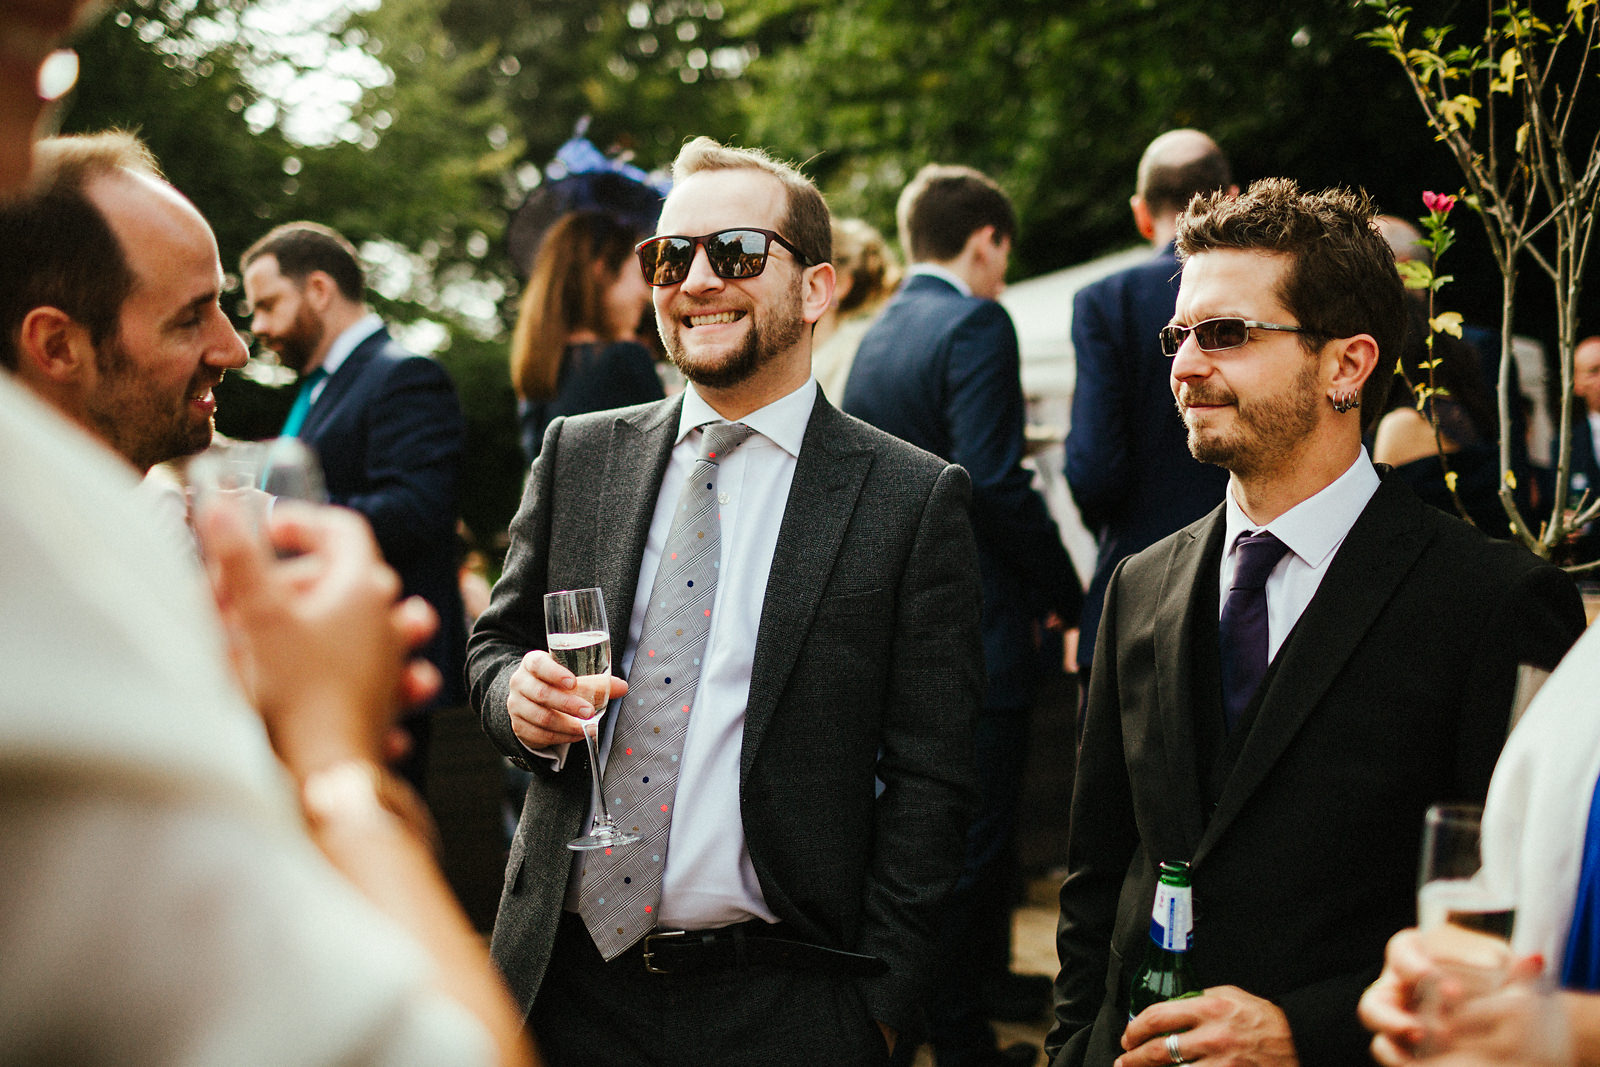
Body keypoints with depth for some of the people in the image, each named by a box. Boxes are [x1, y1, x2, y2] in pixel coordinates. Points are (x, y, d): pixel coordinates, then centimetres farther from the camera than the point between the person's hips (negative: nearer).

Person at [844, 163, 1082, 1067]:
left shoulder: (875, 338, 11)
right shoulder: (975, 324, -14)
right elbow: (995, 485, -24)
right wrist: (1068, 594, -13)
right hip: (975, 630, -9)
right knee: (973, 836, 2)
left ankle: (987, 974, 36)